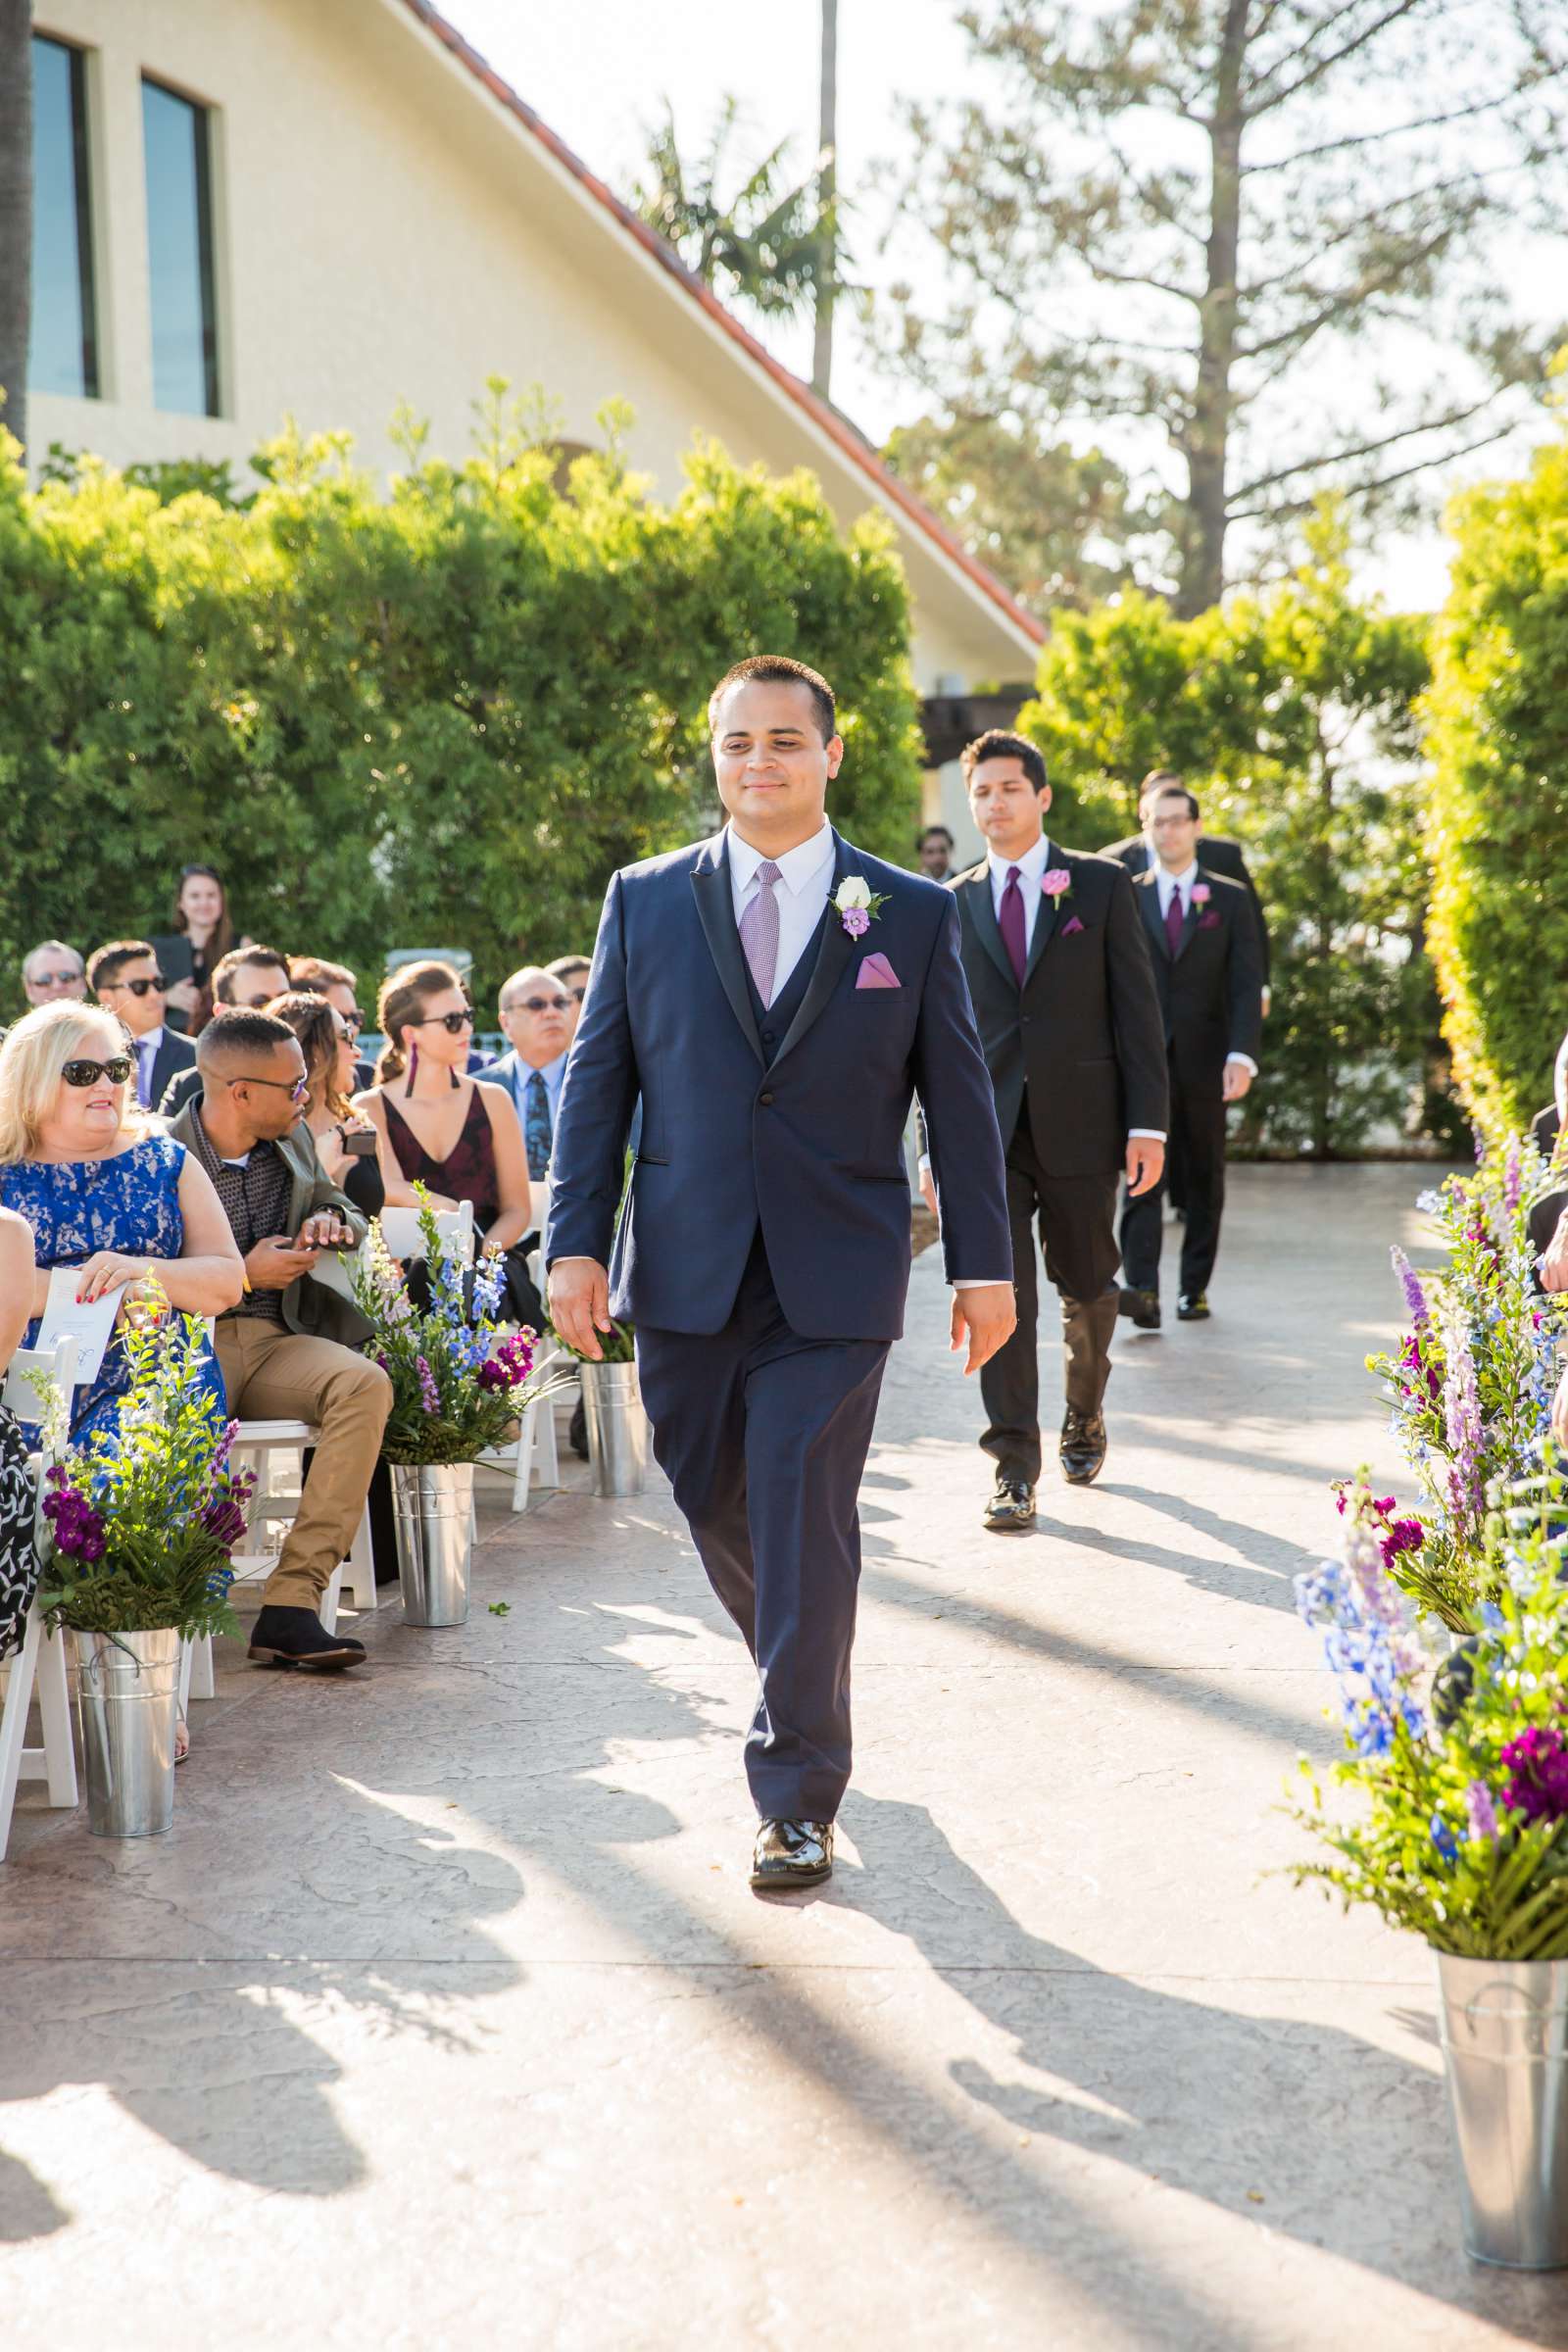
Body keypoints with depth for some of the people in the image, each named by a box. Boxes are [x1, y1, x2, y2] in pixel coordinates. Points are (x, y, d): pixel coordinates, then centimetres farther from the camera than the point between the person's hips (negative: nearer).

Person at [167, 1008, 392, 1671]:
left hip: (273, 1340, 5)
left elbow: (346, 1212, 30)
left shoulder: (294, 1141, 14)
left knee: (364, 1383, -27)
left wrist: (332, 1220, 5)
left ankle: (292, 1600, -30)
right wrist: (244, 1275, -12)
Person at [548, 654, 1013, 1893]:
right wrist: (577, 1242, -2)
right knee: (718, 1513, 13)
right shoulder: (646, 900, 6)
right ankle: (804, 1678, 42)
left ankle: (800, 1797, 8)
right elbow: (596, 1080, 6)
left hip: (834, 1284, -2)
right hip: (685, 1276, 2)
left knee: (804, 1533, -5)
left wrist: (984, 1263, 2)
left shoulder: (914, 915, 3)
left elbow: (959, 1098, 5)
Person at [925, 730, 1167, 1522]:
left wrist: (1147, 1123, -7)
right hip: (988, 1127, 1)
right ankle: (1014, 1467, -6)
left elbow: (1136, 1010, 0)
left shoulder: (1101, 887, 3)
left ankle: (1083, 1418, 36)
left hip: (1080, 1123, 0)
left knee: (1086, 1287, 11)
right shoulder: (955, 902, 8)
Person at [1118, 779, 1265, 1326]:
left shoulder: (1229, 899, 5)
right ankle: (1143, 1289, -20)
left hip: (1205, 1060, 1)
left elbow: (1246, 984, -2)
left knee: (1204, 1178, 8)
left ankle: (1195, 1287, 17)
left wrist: (1242, 1055, -14)